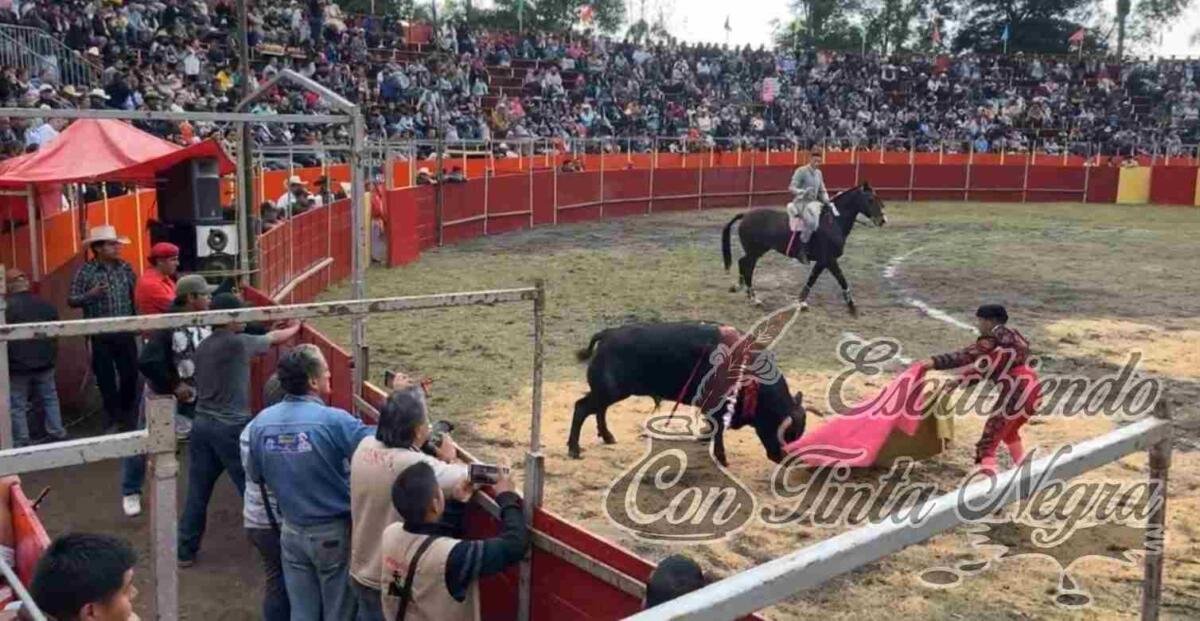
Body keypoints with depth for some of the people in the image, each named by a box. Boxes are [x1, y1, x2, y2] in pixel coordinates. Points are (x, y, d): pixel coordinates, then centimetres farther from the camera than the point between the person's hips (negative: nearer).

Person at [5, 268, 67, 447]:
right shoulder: (46, 305, 4)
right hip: (44, 363, 4)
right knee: (50, 399, 16)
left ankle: (21, 444, 9)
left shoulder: (6, 307, -12)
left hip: (17, 366, -4)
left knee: (17, 406, 5)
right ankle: (58, 436, 19)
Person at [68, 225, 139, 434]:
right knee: (106, 377, 7)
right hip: (100, 335, -3)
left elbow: (136, 295, 10)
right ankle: (113, 414, 22)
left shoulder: (126, 268, 4)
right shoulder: (85, 271, -7)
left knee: (130, 374, 9)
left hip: (126, 332, 3)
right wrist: (90, 295, -23)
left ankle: (127, 413, 28)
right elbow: (71, 300, -6)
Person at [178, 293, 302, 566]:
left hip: (202, 424, 7)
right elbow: (273, 338, 4)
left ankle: (185, 550, 21)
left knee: (197, 491, 13)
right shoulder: (238, 343, -11)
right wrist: (295, 328, 24)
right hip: (230, 427, -7)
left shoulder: (202, 347, 10)